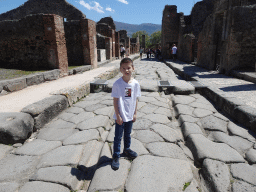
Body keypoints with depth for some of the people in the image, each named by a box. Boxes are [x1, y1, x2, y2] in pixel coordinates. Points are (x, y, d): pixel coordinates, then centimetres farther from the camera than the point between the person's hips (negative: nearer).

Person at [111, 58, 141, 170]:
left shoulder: (135, 83, -6)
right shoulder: (117, 84, -16)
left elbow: (136, 99, 2)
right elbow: (115, 101, -13)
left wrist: (135, 113, 4)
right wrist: (118, 116, -13)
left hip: (130, 116, 4)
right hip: (120, 116, -4)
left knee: (128, 134, 24)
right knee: (118, 137, 9)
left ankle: (127, 149, 47)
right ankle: (116, 156, 27)